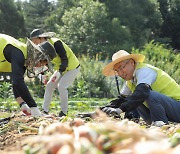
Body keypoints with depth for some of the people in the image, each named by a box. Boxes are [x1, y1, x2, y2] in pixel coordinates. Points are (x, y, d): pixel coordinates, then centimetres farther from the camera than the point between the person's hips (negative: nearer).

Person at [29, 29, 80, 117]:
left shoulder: (56, 43, -27)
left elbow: (65, 60, -29)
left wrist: (59, 72, -39)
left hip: (72, 67, -9)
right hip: (61, 68, 9)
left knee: (61, 86, -21)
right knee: (49, 85, 4)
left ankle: (64, 111, -7)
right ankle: (45, 110, 9)